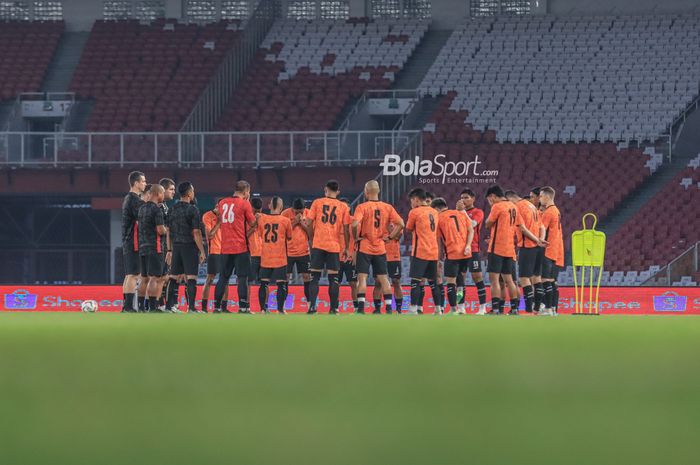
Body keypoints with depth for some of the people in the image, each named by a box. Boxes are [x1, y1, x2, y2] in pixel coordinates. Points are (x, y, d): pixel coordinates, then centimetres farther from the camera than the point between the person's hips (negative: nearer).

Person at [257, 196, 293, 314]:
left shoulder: (262, 219, 0)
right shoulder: (285, 221, -7)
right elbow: (289, 237, 6)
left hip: (265, 259, 2)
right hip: (280, 259, -2)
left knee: (264, 284, 8)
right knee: (281, 284, 2)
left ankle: (263, 309, 5)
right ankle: (280, 310, -3)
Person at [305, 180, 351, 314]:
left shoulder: (317, 203, 3)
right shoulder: (343, 206, 5)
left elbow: (308, 223, -2)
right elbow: (346, 229, 3)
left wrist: (311, 237, 13)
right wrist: (346, 248, 11)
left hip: (318, 244, -1)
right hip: (334, 246, 1)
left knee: (315, 276, 3)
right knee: (333, 278, 5)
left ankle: (312, 306, -8)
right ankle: (333, 308, 3)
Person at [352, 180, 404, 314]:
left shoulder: (362, 207, -9)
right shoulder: (387, 208, 3)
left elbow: (355, 224, -24)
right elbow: (401, 224, -2)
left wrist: (356, 237, -7)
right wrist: (391, 237, 6)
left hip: (365, 247, -3)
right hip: (381, 248, 3)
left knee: (362, 277, -2)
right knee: (383, 279, 9)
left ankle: (361, 308, -11)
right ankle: (388, 308, 5)